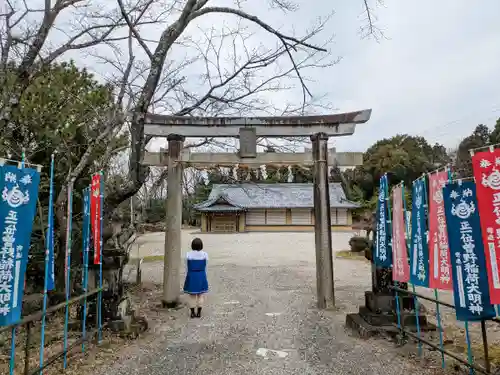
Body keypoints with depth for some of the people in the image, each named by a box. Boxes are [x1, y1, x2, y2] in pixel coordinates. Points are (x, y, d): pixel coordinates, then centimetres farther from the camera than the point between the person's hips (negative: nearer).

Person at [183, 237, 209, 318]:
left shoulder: (188, 254, -10)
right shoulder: (204, 254, -9)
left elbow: (187, 267, -3)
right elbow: (205, 267, -2)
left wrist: (187, 277, 9)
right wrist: (204, 277, 10)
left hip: (191, 276, 0)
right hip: (201, 276, 1)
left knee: (192, 295, 11)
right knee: (200, 295, 13)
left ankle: (192, 313, 17)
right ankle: (199, 313, 16)